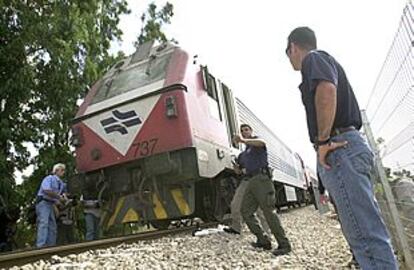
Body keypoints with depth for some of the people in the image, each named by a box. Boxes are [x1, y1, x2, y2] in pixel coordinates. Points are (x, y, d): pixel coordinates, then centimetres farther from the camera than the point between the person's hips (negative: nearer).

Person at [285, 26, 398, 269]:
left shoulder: (313, 58, 0)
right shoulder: (327, 61, 30)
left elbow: (326, 89, -22)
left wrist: (324, 140, -20)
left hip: (339, 148, -10)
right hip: (348, 145, 10)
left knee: (366, 234, -12)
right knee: (368, 230, 12)